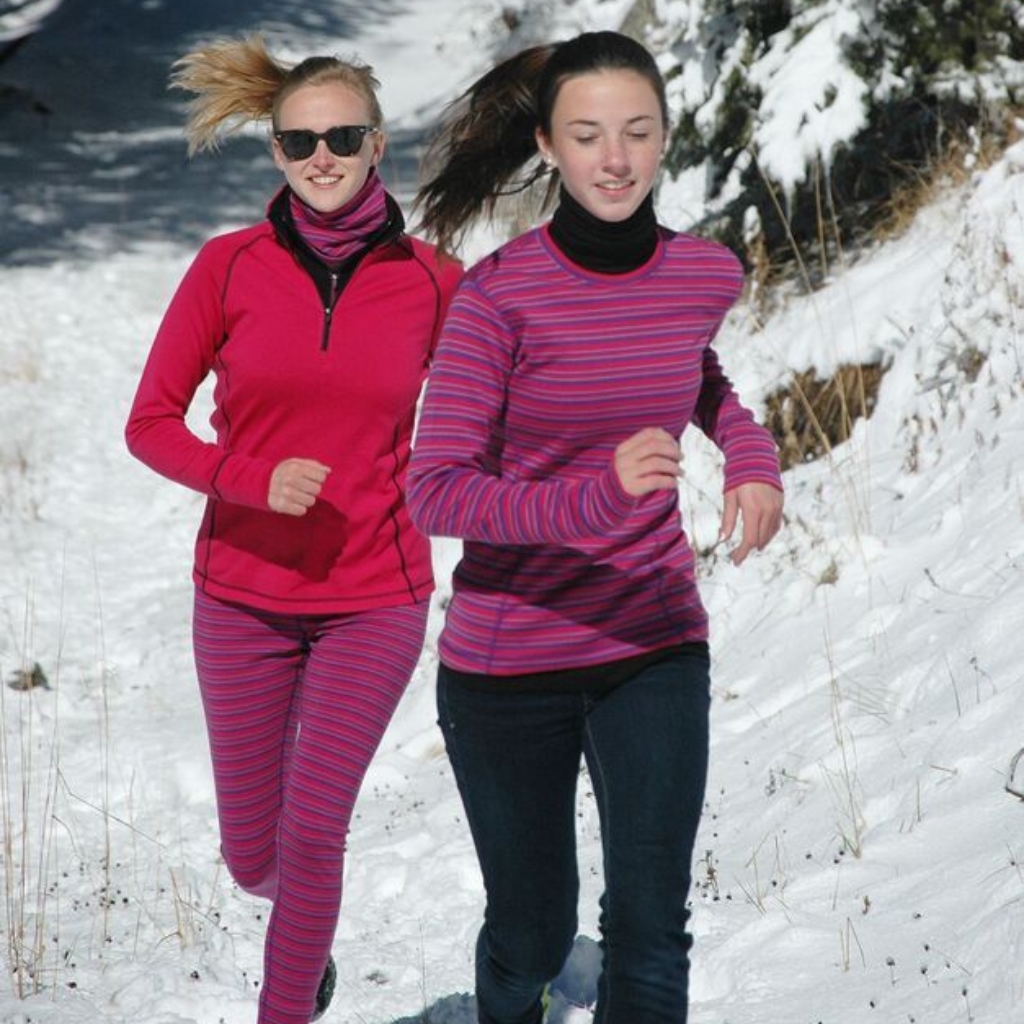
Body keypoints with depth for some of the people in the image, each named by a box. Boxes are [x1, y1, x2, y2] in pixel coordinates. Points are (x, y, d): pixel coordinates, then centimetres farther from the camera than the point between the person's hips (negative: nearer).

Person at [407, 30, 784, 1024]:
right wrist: (591, 501, -35)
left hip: (655, 645, 3)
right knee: (532, 931, 12)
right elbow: (433, 493, -20)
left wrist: (750, 452, 5)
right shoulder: (499, 294, -16)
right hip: (508, 661, -3)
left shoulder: (707, 274, -2)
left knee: (649, 927, -6)